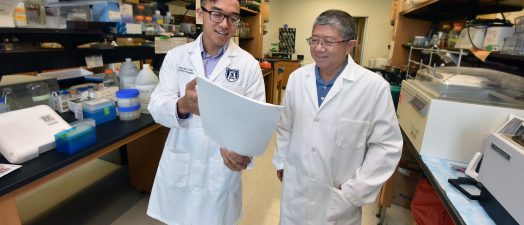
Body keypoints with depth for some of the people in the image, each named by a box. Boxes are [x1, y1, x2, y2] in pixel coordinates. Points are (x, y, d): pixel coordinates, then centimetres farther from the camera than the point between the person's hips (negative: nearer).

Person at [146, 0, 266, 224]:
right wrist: (183, 105, -32)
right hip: (179, 168, 2)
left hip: (222, 169, -1)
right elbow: (156, 107, -9)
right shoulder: (175, 56, -1)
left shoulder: (248, 64, -5)